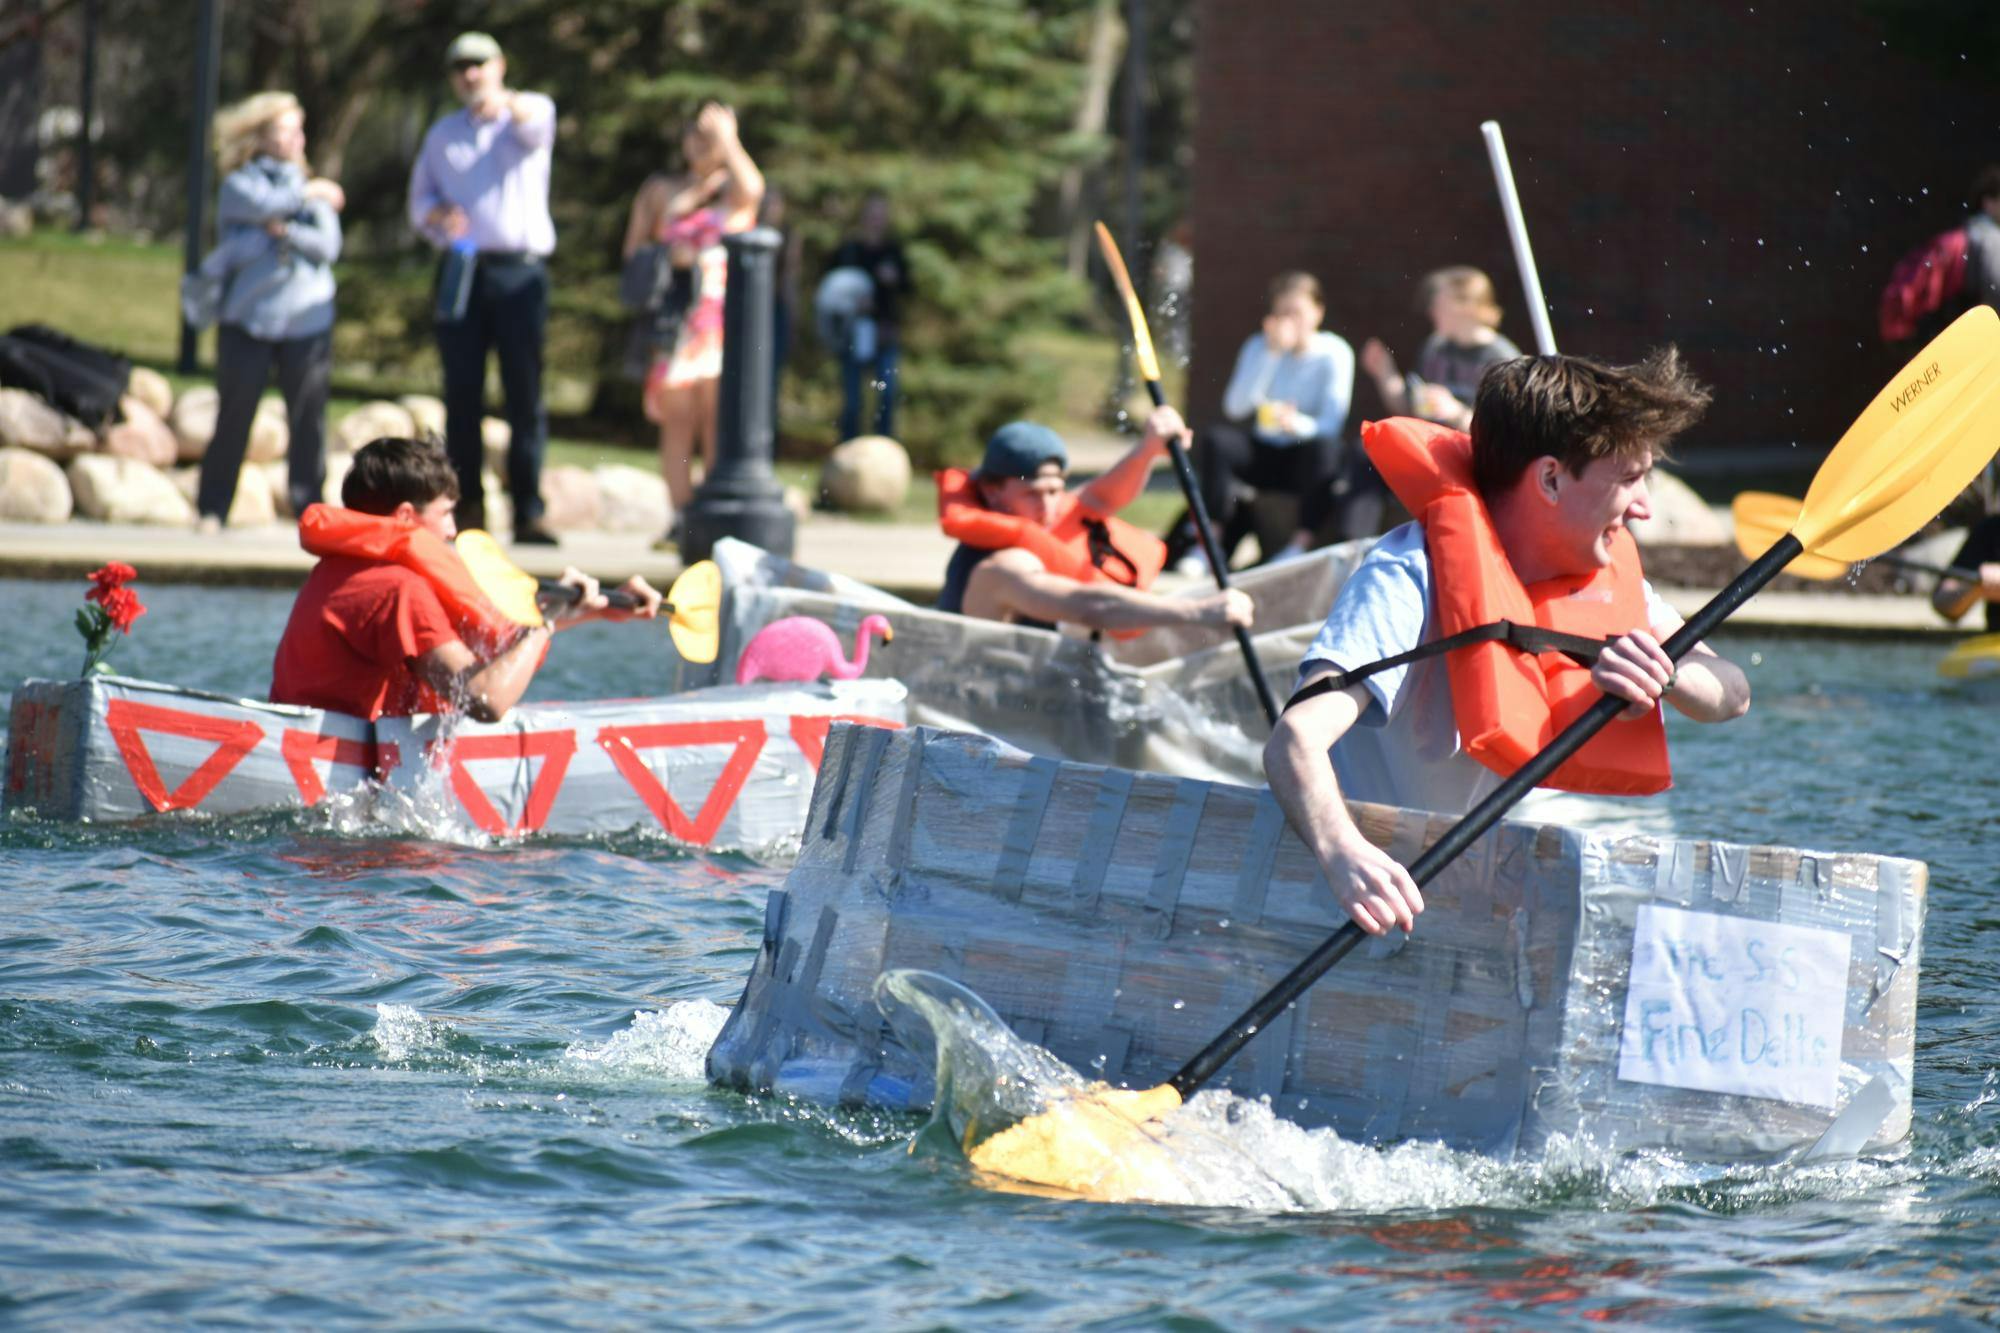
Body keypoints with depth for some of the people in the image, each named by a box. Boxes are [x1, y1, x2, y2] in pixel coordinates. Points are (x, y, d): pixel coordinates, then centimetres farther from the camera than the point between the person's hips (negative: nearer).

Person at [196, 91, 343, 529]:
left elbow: (328, 246, 0)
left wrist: (285, 230, -12)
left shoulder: (316, 190, 14)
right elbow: (260, 204, -17)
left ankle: (309, 507, 4)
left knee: (309, 419, -2)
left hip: (307, 318, 2)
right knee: (234, 417, -1)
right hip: (250, 316, -2)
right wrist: (305, 195, -6)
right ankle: (212, 509, 6)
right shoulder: (239, 185, 6)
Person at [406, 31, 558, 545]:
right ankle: (467, 507, 2)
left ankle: (528, 512, -5)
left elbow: (537, 121, -15)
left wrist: (507, 103, -39)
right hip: (462, 270, 3)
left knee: (526, 395, -6)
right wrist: (439, 216, -5)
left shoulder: (530, 113, 10)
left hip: (521, 270, -3)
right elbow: (420, 199, 20)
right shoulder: (442, 135, 21)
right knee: (461, 394, -1)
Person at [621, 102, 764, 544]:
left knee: (717, 415, -9)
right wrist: (664, 257, -2)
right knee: (678, 416, -7)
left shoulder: (734, 190, 12)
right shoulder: (662, 192, 18)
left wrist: (726, 137, -5)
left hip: (723, 319, -1)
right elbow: (633, 250, 19)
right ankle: (681, 515, -8)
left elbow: (751, 188, -13)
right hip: (674, 318, 1)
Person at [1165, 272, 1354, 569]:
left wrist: (1298, 424, -38)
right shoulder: (1259, 346, 2)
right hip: (1263, 454, 3)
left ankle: (1301, 542, -31)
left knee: (1325, 446, -36)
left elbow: (1333, 425, -15)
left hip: (1305, 459, -3)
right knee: (1214, 440, -25)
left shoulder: (1335, 353, -8)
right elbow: (1235, 407, -13)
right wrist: (1271, 353, -19)